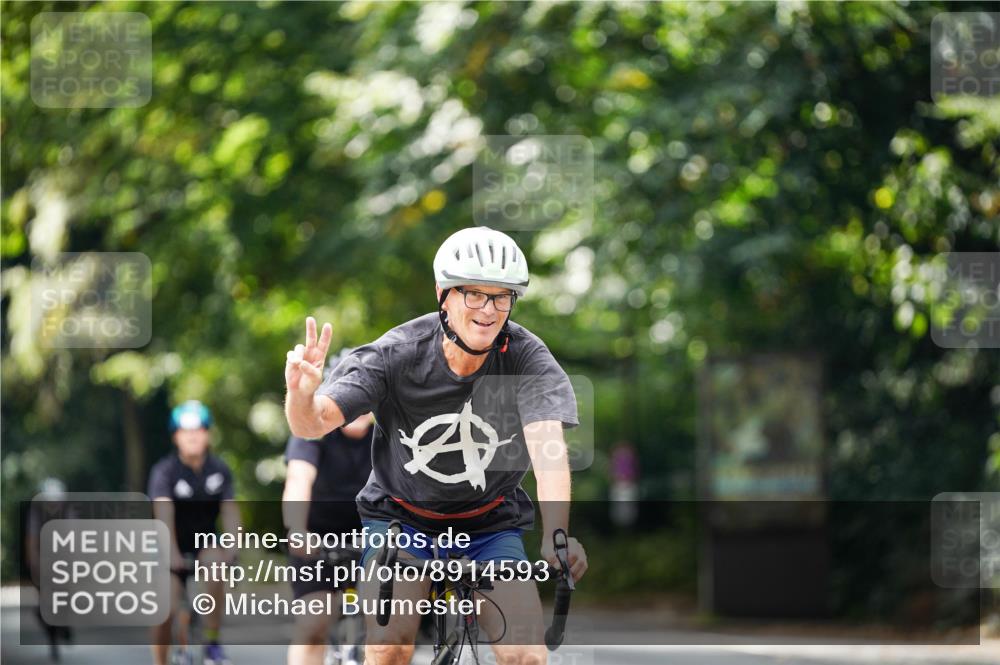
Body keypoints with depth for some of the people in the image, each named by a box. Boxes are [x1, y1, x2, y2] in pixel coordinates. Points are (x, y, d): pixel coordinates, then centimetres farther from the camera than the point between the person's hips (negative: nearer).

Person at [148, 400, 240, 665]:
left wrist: (233, 546, -35)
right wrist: (172, 554, -44)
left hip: (204, 543, 2)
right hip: (173, 549, -1)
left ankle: (212, 643, -22)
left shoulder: (219, 470, -6)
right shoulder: (164, 471, -15)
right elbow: (164, 515, -28)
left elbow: (230, 511, -17)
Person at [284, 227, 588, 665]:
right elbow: (314, 423, -27)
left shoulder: (528, 360, -18)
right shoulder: (395, 354, -19)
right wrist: (302, 393, -52)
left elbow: (547, 444, -32)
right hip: (401, 517, -1)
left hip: (489, 528, 1)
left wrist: (555, 535, -49)